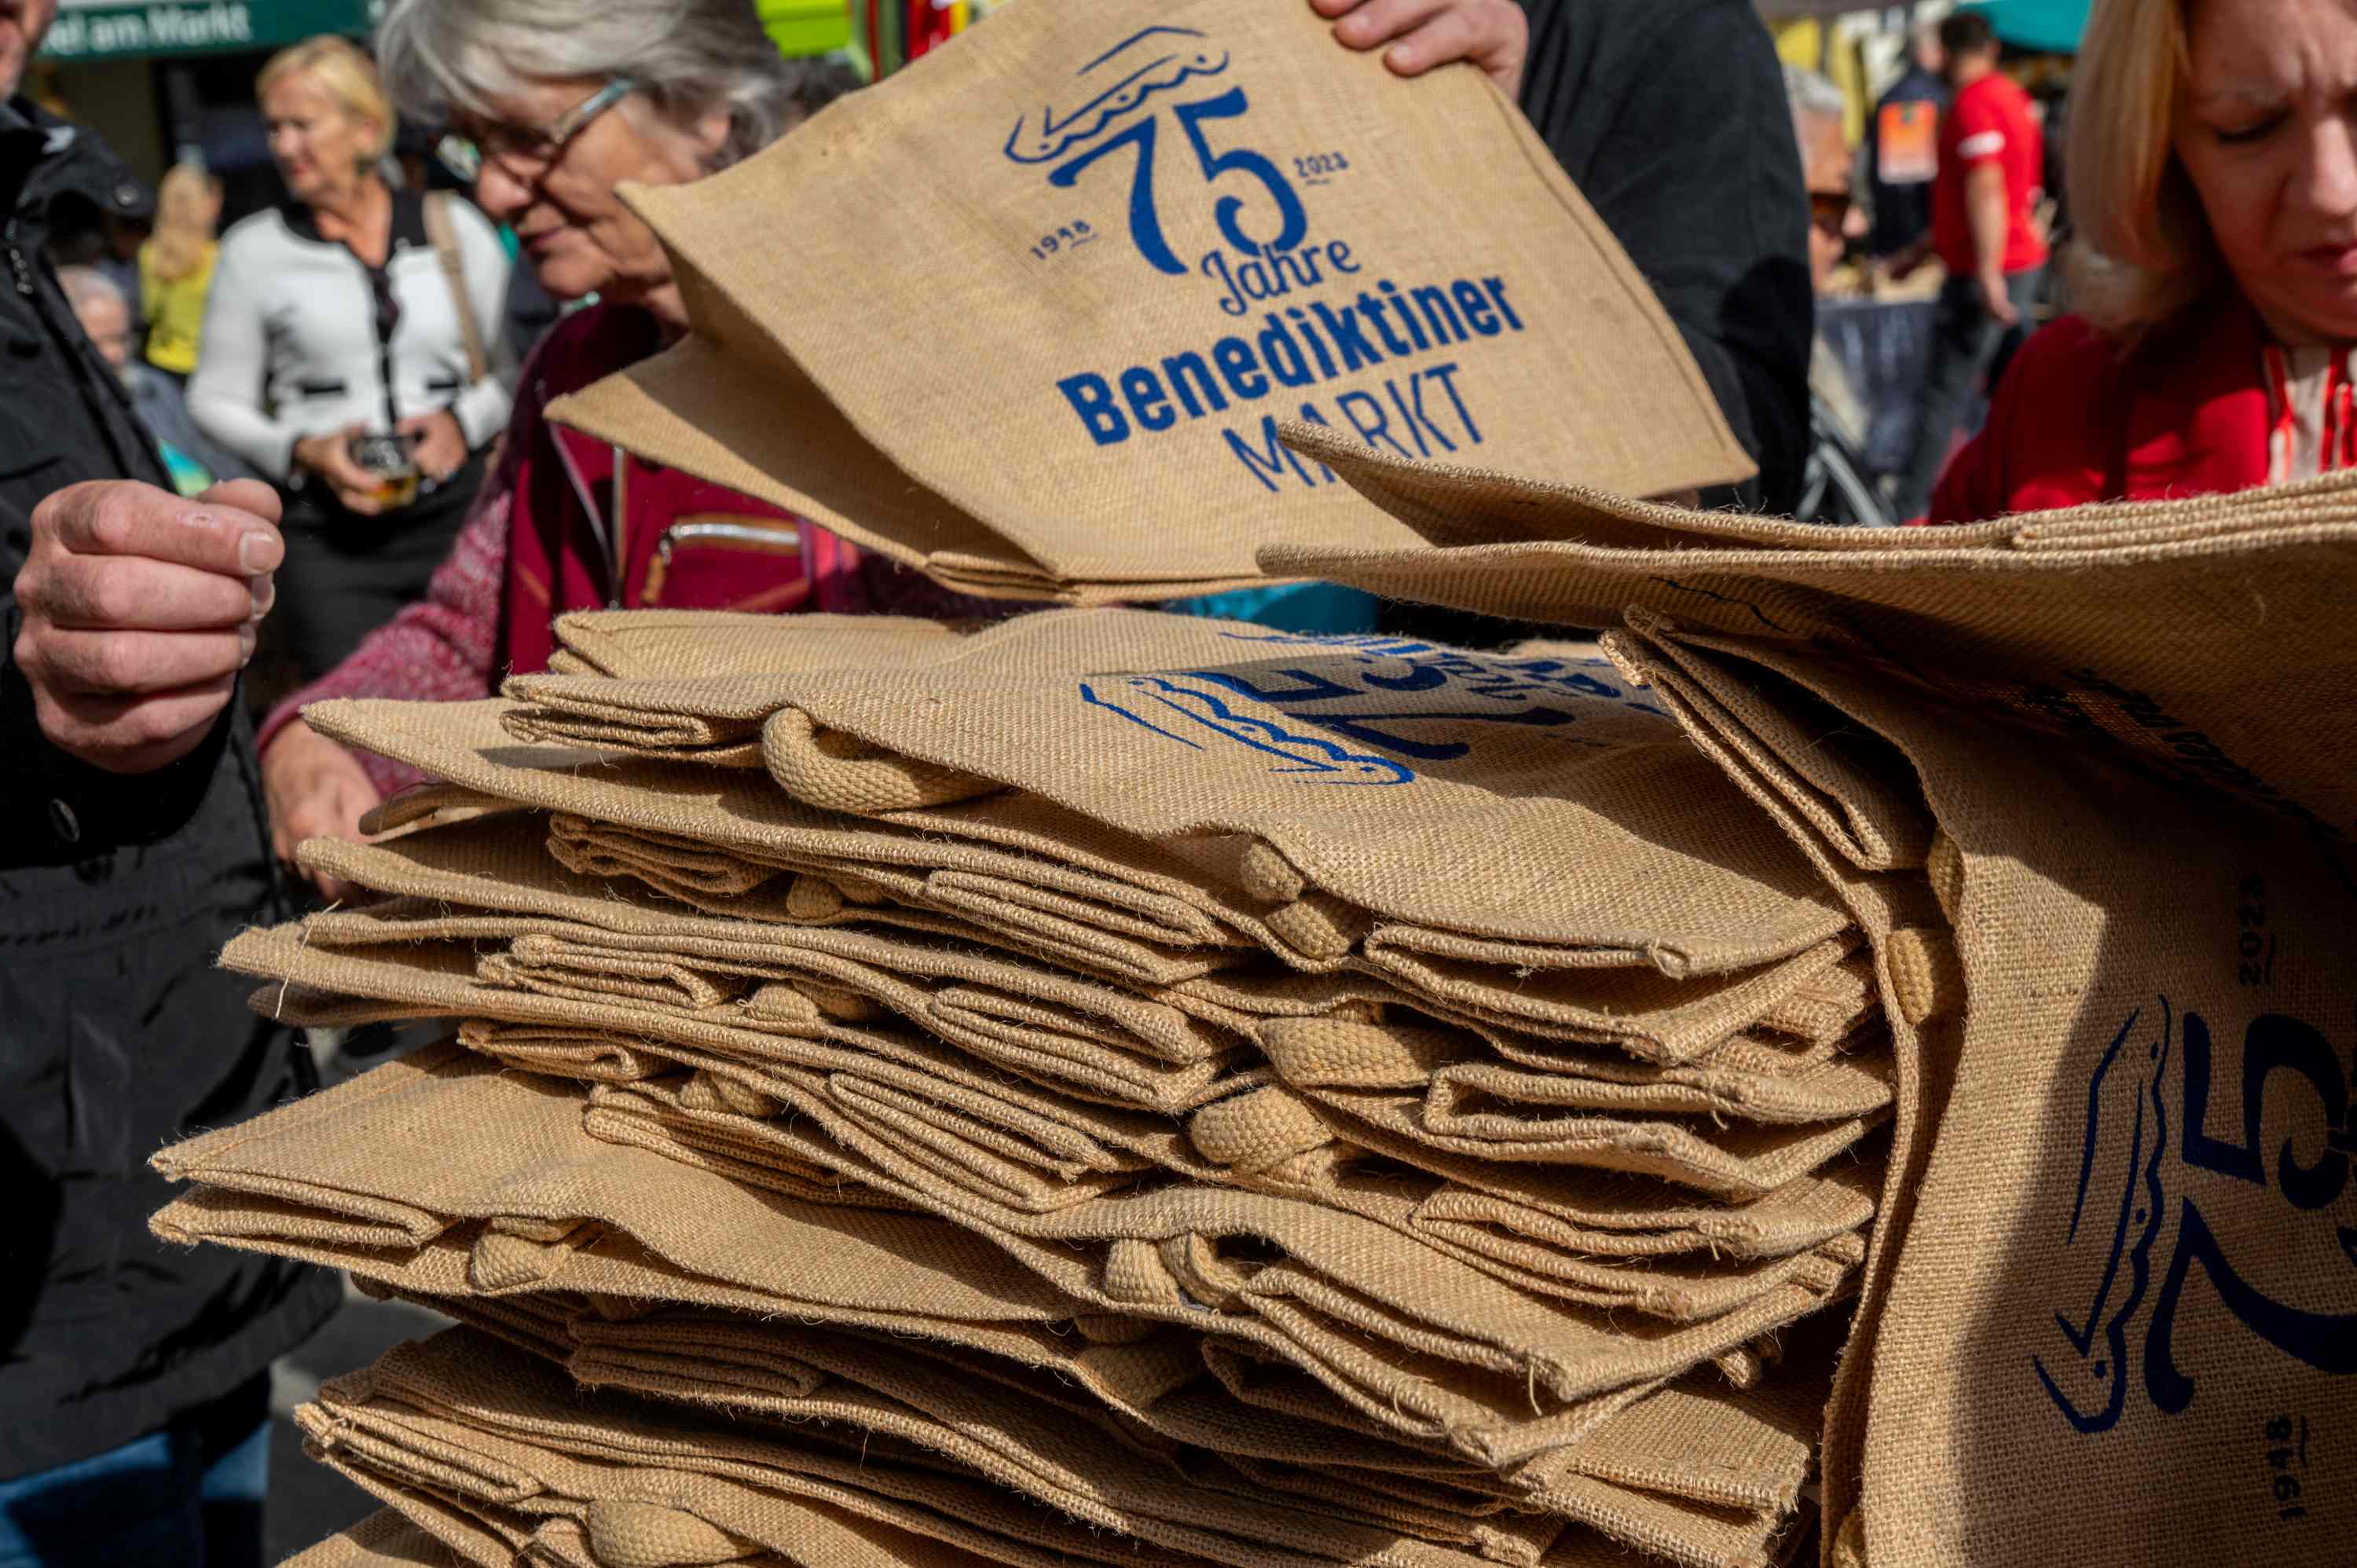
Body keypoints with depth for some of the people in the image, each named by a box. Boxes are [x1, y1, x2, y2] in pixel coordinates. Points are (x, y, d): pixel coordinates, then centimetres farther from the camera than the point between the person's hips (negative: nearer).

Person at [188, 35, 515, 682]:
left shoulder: (455, 229, 7)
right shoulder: (255, 250, 6)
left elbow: (512, 368, 12)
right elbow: (216, 399, 9)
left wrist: (466, 421, -8)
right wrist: (302, 452, -8)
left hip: (461, 513, 1)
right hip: (332, 534, -1)